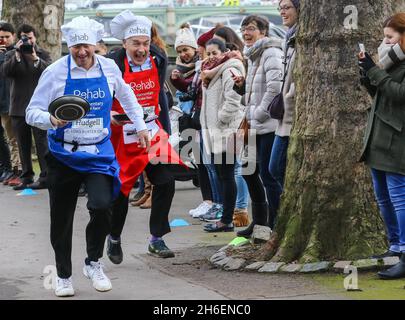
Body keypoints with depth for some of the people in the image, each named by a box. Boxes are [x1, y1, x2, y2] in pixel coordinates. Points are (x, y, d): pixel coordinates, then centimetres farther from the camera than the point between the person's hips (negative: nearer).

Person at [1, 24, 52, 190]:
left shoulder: (43, 54, 5)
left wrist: (35, 58, -24)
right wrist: (17, 55, -19)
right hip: (18, 107, 3)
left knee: (42, 142, -8)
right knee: (23, 145, 9)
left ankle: (45, 177, -7)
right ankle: (26, 177, 15)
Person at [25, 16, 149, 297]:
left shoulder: (109, 68, -1)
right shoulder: (55, 72, -9)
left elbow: (126, 96, 20)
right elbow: (32, 113, -8)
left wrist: (141, 127, 20)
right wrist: (51, 120, -28)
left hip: (99, 153, 1)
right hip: (63, 155, -1)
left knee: (102, 206, -19)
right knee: (61, 218, 7)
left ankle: (94, 263, 7)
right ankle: (64, 276, 27)